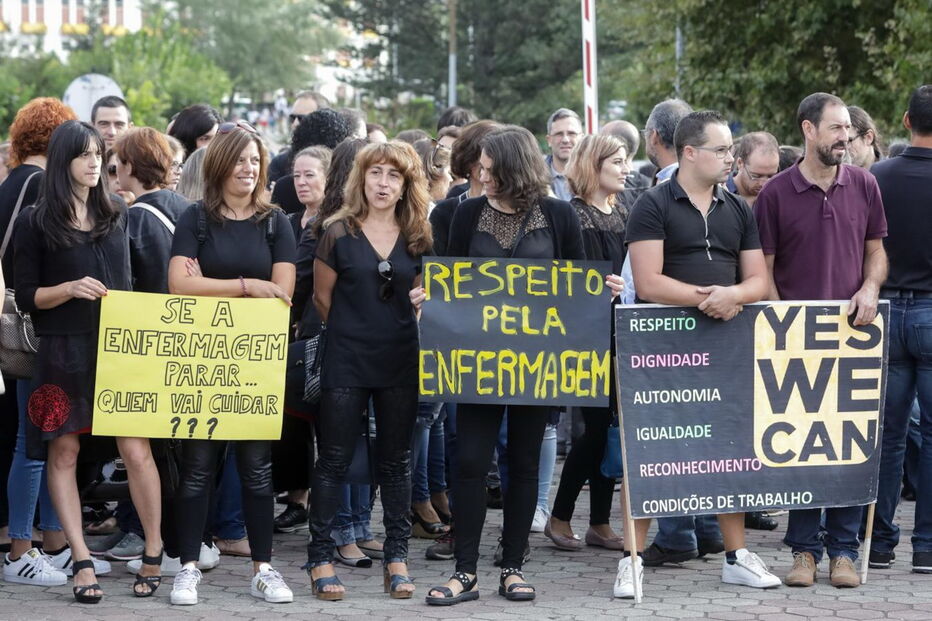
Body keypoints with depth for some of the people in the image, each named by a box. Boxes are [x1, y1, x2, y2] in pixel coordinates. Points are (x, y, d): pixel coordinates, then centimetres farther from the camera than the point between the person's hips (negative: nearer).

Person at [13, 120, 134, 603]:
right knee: (64, 454, 0)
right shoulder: (36, 223, 1)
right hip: (63, 352, -2)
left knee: (136, 450, -7)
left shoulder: (115, 219, 14)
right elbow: (25, 296, -2)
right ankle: (81, 562, 5)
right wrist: (70, 289, -17)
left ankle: (154, 552, 4)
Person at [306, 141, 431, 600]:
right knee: (333, 458, 0)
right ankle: (321, 558, 5)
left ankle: (397, 558, 15)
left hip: (400, 362, 3)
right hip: (346, 361, -3)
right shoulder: (339, 232, -3)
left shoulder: (417, 237, 5)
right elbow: (322, 298, 4)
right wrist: (354, 333, 9)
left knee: (396, 459, 8)